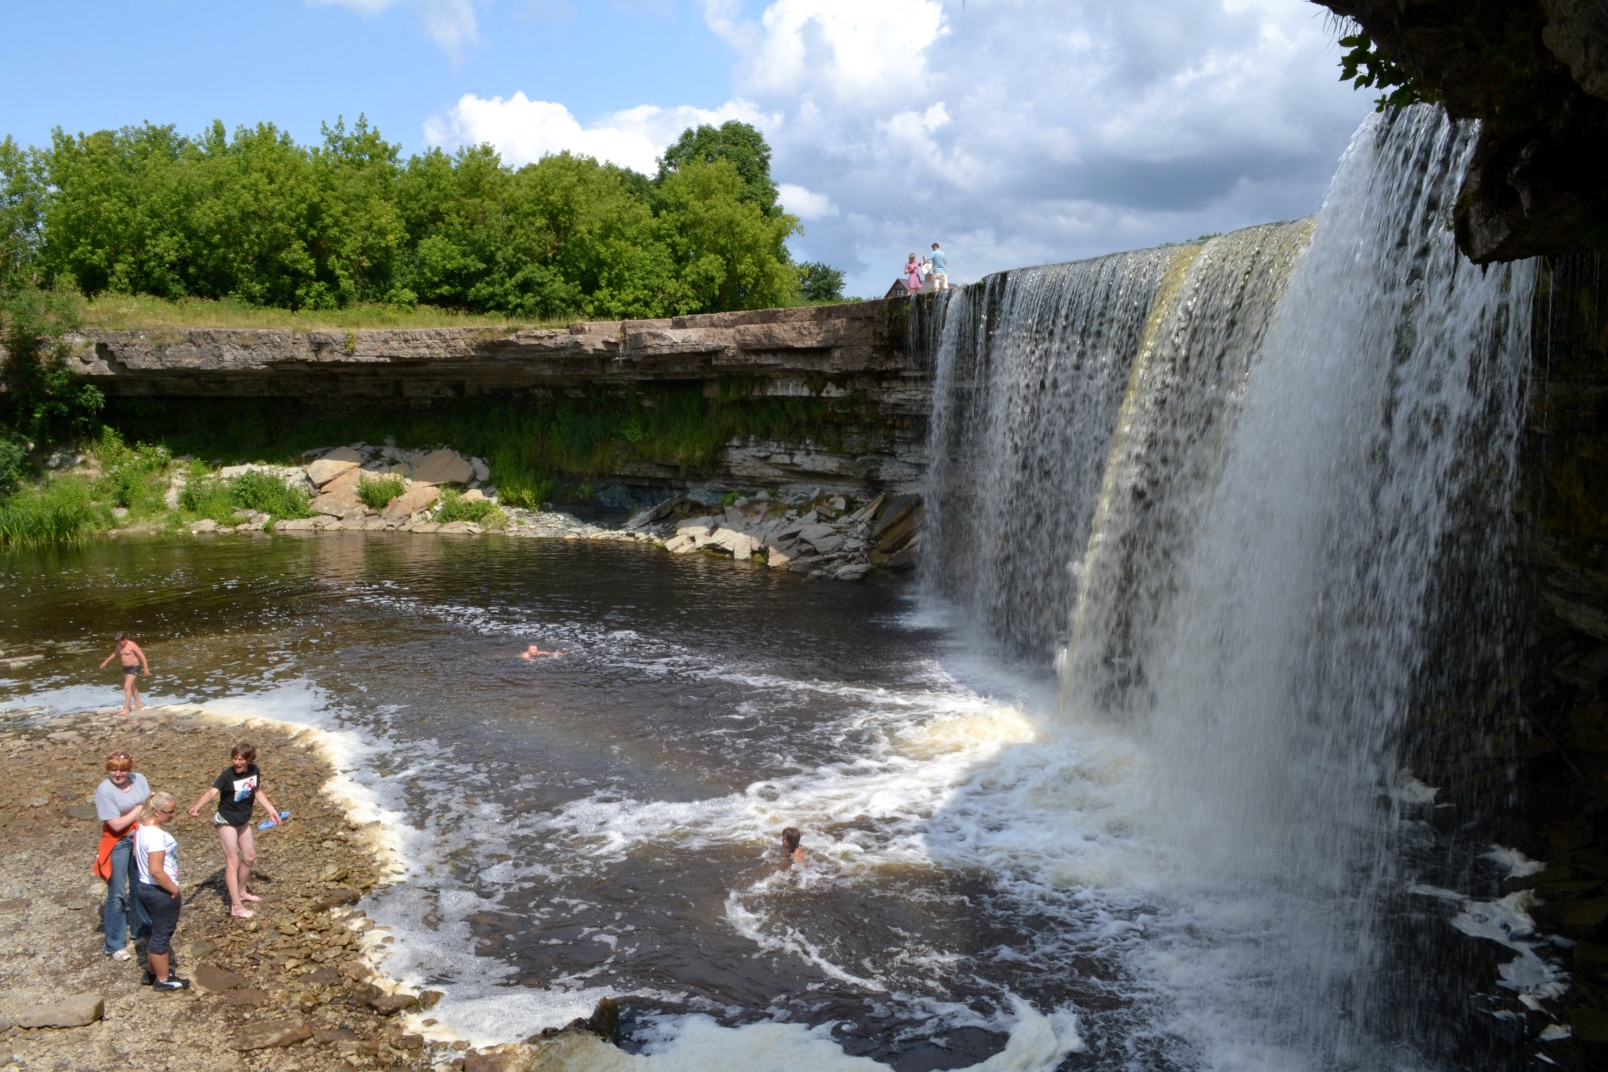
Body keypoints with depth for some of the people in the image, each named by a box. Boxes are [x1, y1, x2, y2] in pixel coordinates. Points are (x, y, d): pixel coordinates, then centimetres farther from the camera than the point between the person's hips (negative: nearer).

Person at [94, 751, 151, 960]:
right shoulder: (105, 790, -19)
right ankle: (114, 945, 9)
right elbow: (117, 824, -21)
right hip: (118, 843, -5)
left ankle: (141, 928, 39)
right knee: (117, 893, 0)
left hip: (139, 838, 5)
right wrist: (140, 809, -13)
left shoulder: (139, 779, -4)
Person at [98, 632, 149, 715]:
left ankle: (126, 708, -10)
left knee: (127, 687, -13)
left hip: (134, 668, -9)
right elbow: (115, 654, 23)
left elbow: (142, 656, -22)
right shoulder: (119, 646, 2)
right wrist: (105, 662, 24)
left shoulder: (132, 645, -22)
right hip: (126, 668, 9)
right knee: (132, 686, 18)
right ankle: (138, 704, 32)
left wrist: (145, 669, -25)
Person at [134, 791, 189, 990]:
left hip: (146, 887, 10)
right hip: (160, 892, -10)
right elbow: (156, 870, -31)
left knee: (157, 932, 24)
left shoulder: (143, 828, 3)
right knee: (162, 935, 5)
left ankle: (156, 969, 38)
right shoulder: (156, 835, -28)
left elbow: (136, 853, 17)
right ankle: (163, 979, 18)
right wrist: (174, 889, -18)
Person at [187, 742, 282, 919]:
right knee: (233, 861, -6)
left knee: (249, 857, 17)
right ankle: (236, 906, -3)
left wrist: (271, 808, 11)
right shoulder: (227, 776, -26)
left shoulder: (254, 770, -9)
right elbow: (211, 791, -42)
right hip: (226, 821, -7)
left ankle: (241, 892, 39)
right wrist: (198, 807, -59)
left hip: (243, 820, 7)